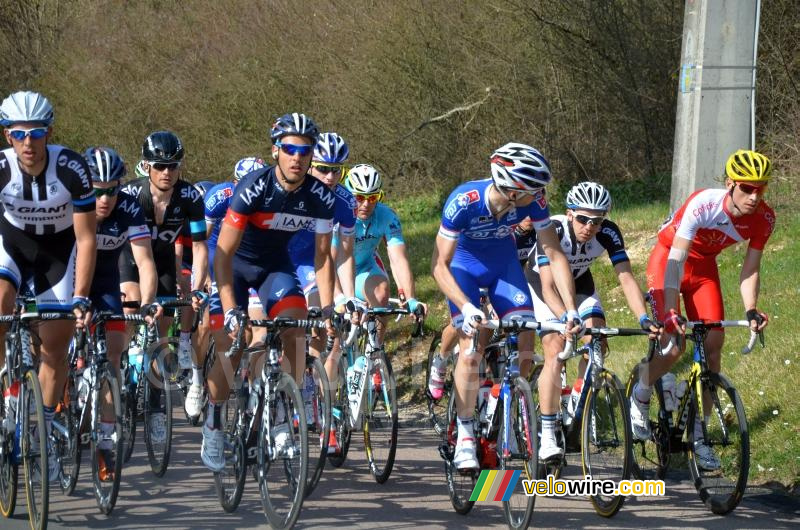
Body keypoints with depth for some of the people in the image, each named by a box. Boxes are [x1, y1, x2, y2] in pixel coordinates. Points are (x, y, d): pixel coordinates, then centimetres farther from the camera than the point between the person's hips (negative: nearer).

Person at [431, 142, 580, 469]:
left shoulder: (533, 201, -27)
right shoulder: (463, 202, -36)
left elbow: (554, 254, -19)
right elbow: (440, 266, -31)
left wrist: (571, 309, -28)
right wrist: (467, 307, -45)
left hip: (503, 262, 3)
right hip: (464, 263, -3)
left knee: (524, 350, -9)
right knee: (472, 351, -18)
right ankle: (464, 438, -8)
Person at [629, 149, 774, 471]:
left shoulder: (764, 219, -21)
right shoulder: (703, 204, -35)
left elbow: (750, 269, -13)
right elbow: (676, 259, -36)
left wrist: (751, 311, -29)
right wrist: (671, 313, -44)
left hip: (704, 267, 5)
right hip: (667, 260, -5)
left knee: (713, 346, -6)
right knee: (673, 345, -18)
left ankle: (698, 434, 3)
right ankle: (640, 398, 11)